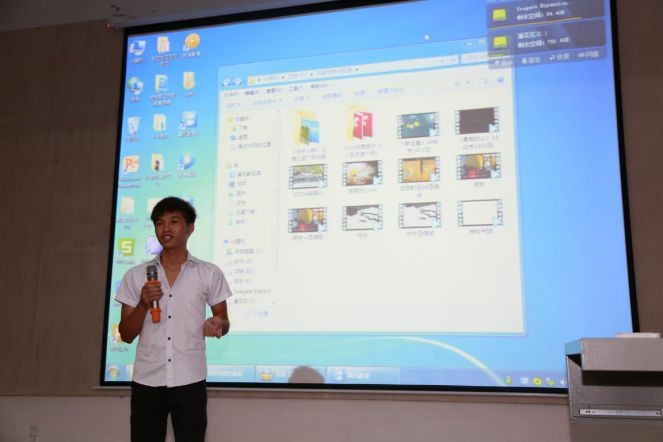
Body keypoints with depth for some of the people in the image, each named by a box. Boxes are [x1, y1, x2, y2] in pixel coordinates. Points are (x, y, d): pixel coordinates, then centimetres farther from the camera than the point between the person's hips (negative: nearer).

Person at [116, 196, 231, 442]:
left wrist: (217, 325, -13)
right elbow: (126, 335, 7)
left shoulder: (210, 274, 3)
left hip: (190, 381, -1)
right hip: (146, 381, 2)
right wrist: (143, 304, -11)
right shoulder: (135, 276, 7)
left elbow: (224, 321, 11)